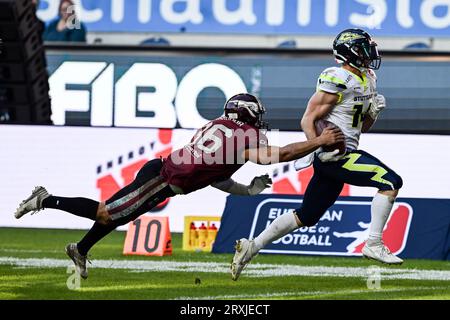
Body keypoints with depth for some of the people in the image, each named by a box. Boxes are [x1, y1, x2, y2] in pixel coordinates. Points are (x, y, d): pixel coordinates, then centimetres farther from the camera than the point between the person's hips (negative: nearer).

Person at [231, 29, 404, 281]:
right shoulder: (337, 80, -12)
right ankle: (374, 245, -14)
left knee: (306, 217, 12)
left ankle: (252, 247, 17)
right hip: (334, 155, -10)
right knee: (391, 182, -16)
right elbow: (308, 120, -11)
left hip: (346, 154, 10)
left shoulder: (367, 81, 17)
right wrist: (321, 149, -22)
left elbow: (361, 127, 23)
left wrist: (373, 112, 4)